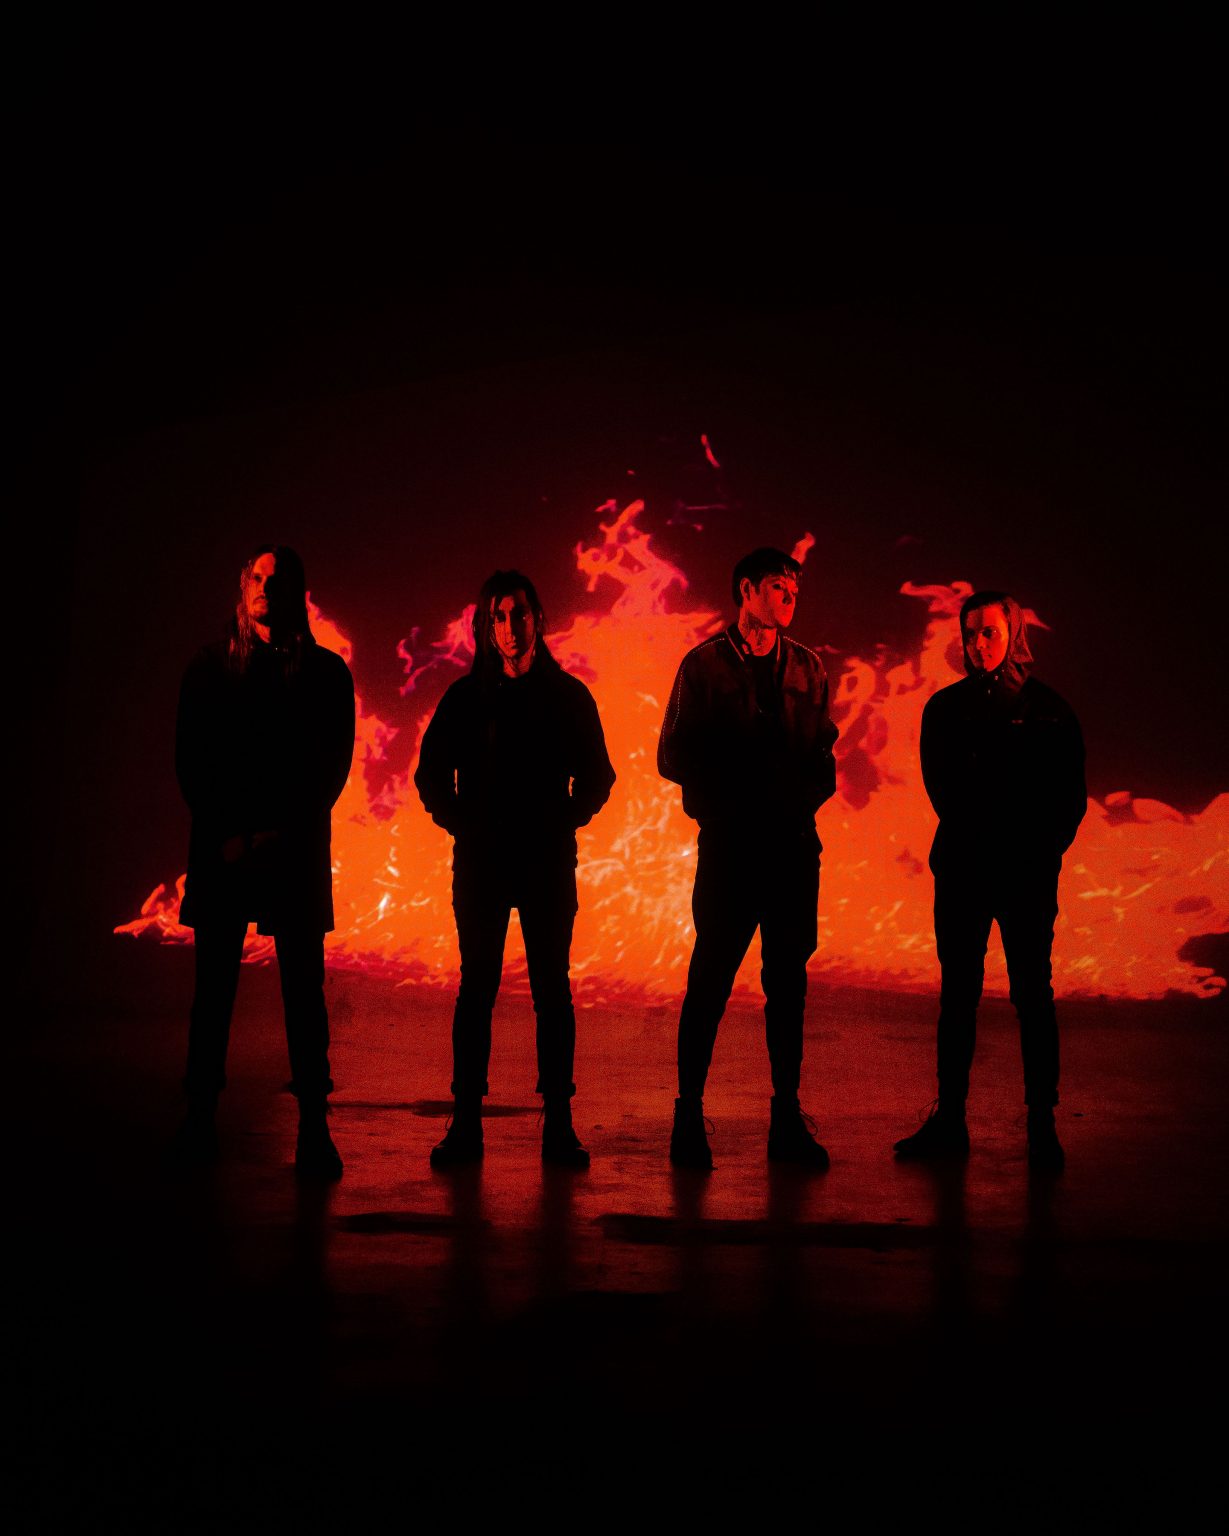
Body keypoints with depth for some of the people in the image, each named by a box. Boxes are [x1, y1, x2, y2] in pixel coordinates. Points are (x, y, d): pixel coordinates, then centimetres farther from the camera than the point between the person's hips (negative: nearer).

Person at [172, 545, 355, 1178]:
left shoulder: (326, 671, 8)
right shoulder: (209, 666, 12)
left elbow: (334, 767, 3)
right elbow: (189, 762, 8)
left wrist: (283, 833, -8)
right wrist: (226, 835, -5)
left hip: (297, 847, -1)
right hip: (223, 848, 1)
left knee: (304, 988, -2)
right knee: (214, 983, 2)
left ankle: (314, 1127, 1)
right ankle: (200, 1119, 10)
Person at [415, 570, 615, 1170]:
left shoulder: (568, 695, 5)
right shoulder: (464, 697, 6)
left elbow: (596, 777, 8)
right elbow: (432, 773, 11)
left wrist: (560, 825, -1)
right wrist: (463, 825, 2)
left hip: (548, 862, 0)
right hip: (480, 862, 0)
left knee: (553, 990, 1)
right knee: (476, 990, 2)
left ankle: (559, 1124, 8)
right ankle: (465, 1124, 8)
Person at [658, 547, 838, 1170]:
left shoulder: (807, 667, 15)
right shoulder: (704, 665, 5)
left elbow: (824, 756, 13)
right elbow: (674, 756, 2)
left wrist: (802, 798, -5)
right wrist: (734, 795, -6)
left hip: (793, 844, 4)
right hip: (729, 843, -3)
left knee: (788, 980, 6)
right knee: (709, 980, -1)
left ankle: (788, 1119, 13)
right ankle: (689, 1115, 8)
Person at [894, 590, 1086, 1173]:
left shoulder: (1048, 709, 4)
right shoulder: (945, 707, 11)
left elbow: (1071, 798, 2)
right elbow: (942, 788, 6)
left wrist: (1041, 853, -10)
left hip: (1027, 871, -2)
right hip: (962, 867, 2)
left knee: (1032, 997, -2)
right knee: (958, 995, 5)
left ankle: (1042, 1128, 4)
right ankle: (949, 1121, 11)